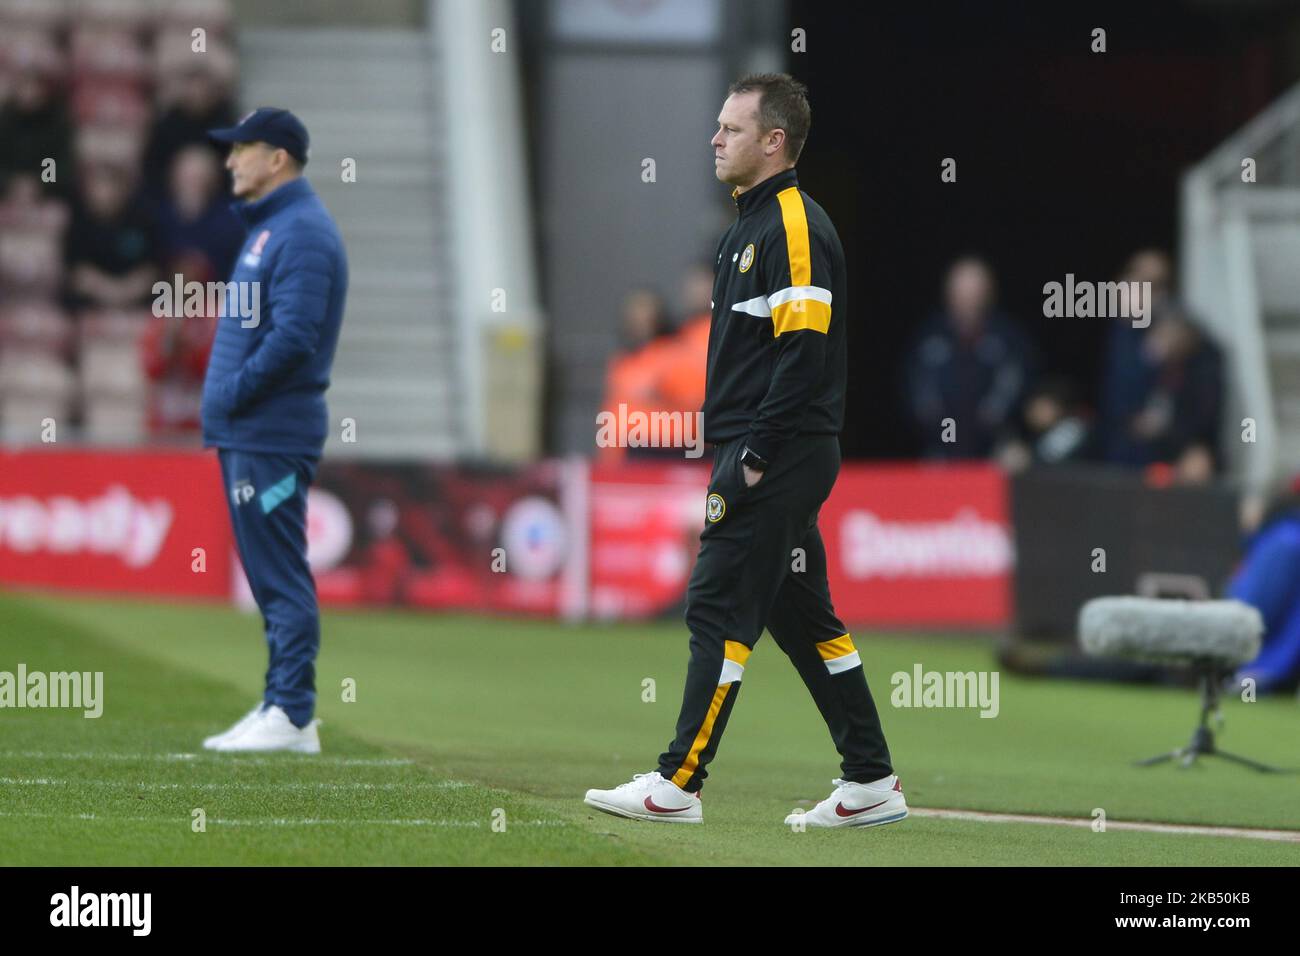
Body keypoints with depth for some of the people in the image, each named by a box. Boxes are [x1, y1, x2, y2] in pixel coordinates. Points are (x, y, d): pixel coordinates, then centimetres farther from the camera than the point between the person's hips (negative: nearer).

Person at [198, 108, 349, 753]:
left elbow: (294, 336, -22)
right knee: (269, 577, 12)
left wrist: (236, 392, -16)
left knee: (280, 577, -9)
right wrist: (225, 400, 12)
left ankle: (290, 716, -10)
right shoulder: (266, 227, 19)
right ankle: (279, 709, 17)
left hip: (271, 434, -10)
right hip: (246, 433, 10)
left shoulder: (302, 231, -13)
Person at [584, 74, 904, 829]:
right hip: (768, 459, 10)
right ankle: (873, 785, 14)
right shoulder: (752, 225, 18)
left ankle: (678, 784, -8)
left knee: (720, 610, -9)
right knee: (804, 617, 11)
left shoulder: (794, 226, -14)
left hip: (778, 457, -10)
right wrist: (732, 450, 18)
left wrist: (752, 457, -21)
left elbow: (804, 351, -21)